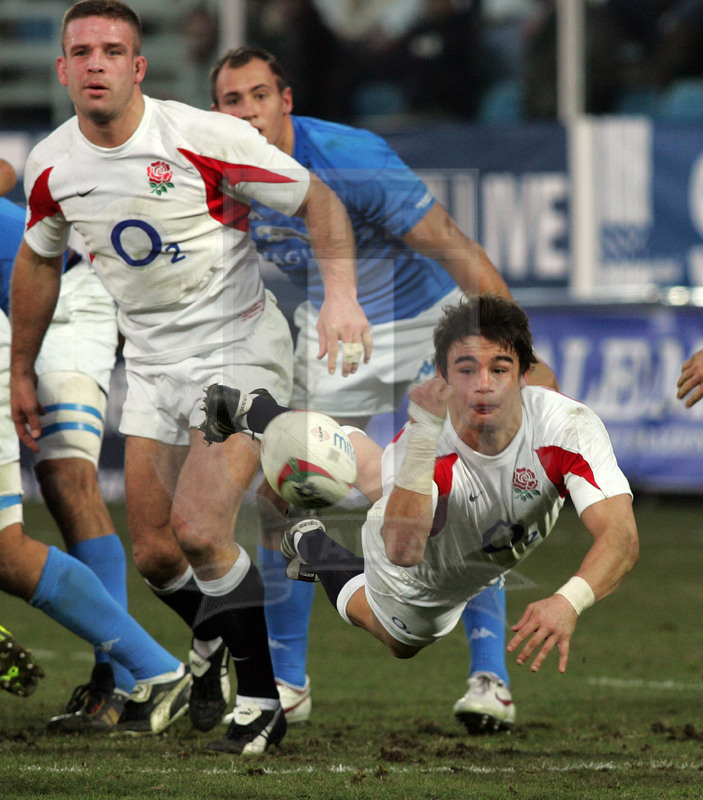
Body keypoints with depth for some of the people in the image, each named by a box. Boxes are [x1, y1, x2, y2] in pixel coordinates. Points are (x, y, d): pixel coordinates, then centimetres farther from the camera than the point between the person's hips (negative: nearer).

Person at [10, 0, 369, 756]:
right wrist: (21, 371, 22)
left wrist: (341, 293, -25)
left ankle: (261, 698, -4)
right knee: (153, 553, 3)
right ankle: (218, 645, 36)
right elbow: (38, 259, 16)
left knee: (199, 531, -21)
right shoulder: (51, 166, -4)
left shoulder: (206, 139, -20)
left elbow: (318, 201, -11)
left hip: (240, 351, -5)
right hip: (151, 365, 5)